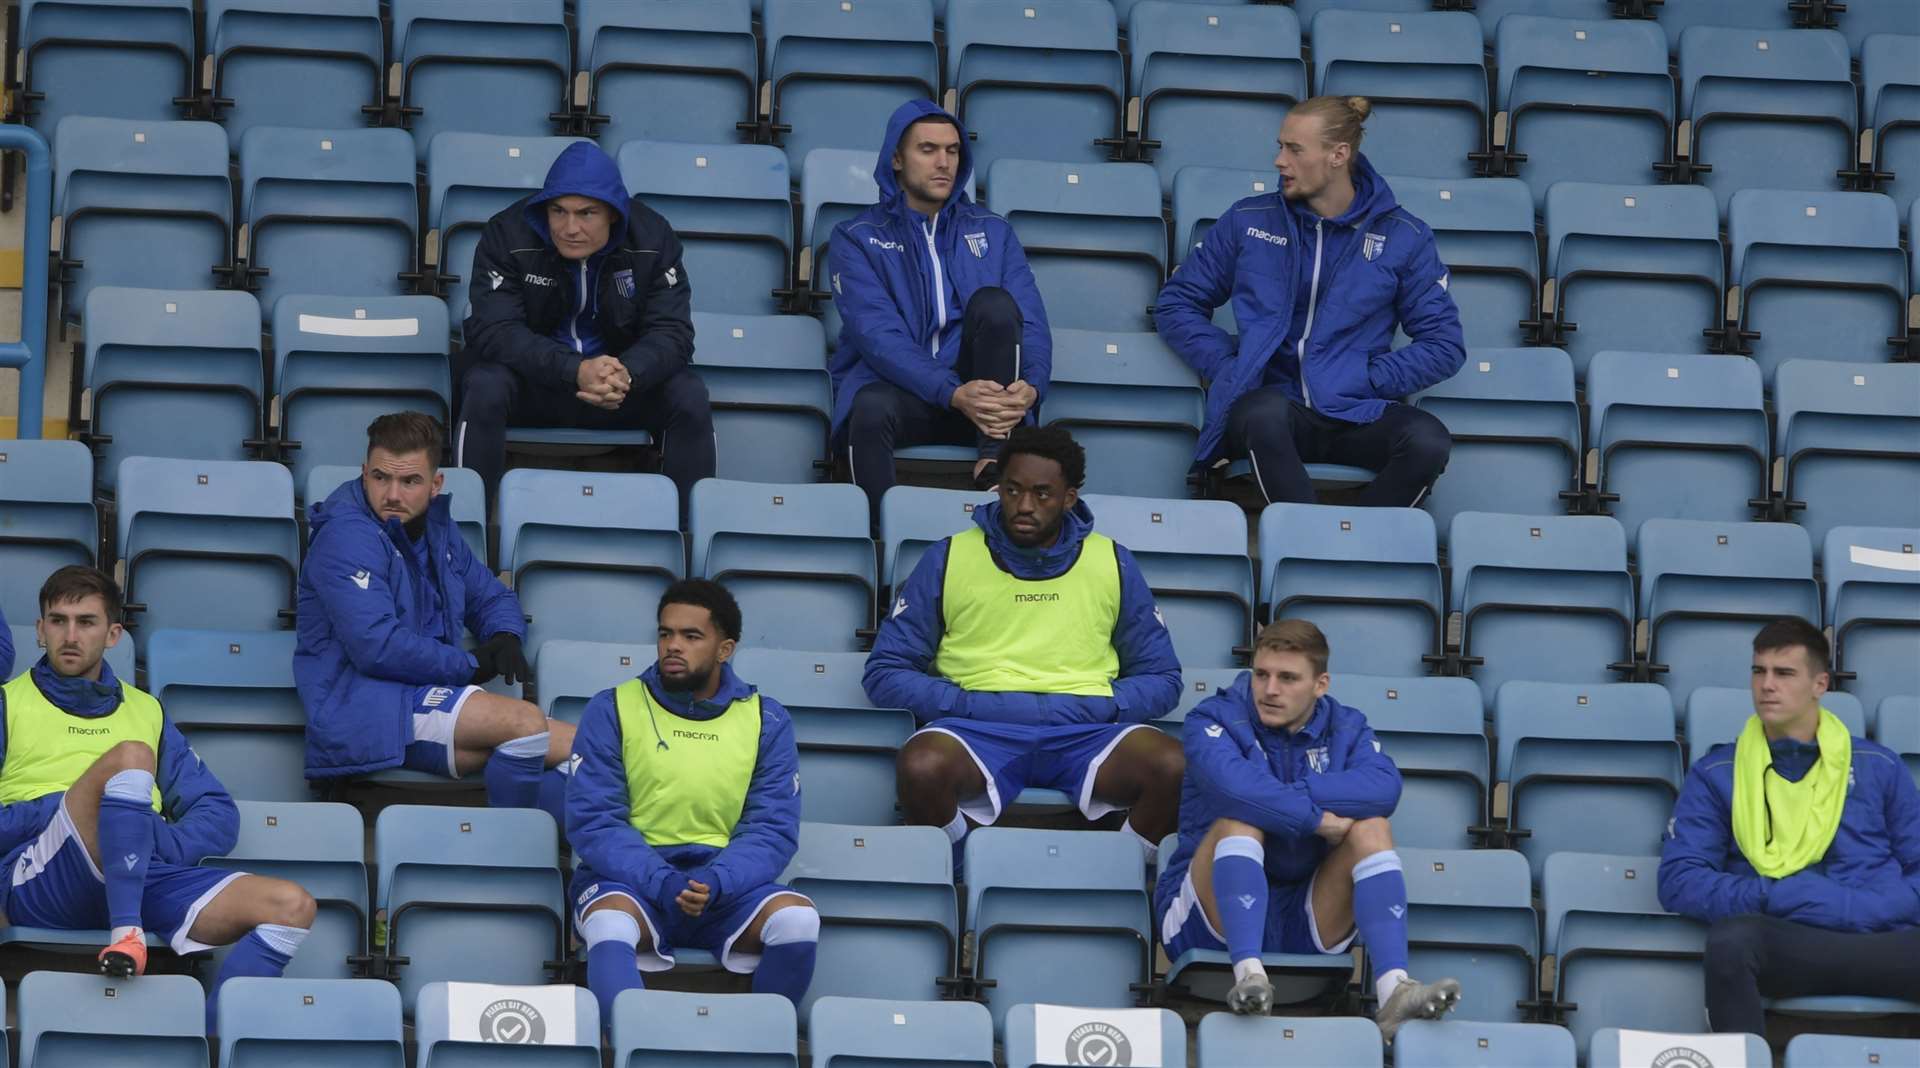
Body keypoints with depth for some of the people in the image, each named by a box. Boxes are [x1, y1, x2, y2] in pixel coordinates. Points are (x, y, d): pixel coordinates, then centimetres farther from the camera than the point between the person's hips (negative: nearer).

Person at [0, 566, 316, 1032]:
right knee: (129, 756, -30)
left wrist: (164, 844, -3)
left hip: (143, 876, 4)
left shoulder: (146, 712, 28)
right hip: (42, 879, -4)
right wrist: (57, 812, -9)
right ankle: (125, 935, -39)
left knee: (291, 906, -18)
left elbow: (219, 815, 18)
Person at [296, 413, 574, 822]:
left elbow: (492, 597, 31)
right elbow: (377, 647, -21)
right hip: (360, 707, -9)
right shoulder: (346, 535, -10)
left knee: (576, 745, -8)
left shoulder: (436, 528, 19)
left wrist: (506, 637, 5)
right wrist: (472, 665, -10)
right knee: (524, 721, -28)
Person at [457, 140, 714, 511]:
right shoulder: (508, 234, -15)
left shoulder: (651, 239, -9)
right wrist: (575, 371, -39)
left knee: (691, 397, -24)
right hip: (532, 379, -2)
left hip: (626, 376, 2)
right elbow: (492, 330, -23)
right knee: (485, 388, -34)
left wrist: (627, 375, -38)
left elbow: (671, 331, -13)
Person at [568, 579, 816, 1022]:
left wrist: (715, 882, -18)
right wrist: (661, 882, -20)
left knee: (797, 919, -28)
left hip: (727, 883, 2)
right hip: (631, 877, -2)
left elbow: (773, 828, 3)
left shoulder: (766, 720, 10)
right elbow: (593, 821, -3)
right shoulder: (612, 710, 4)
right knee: (609, 925, -37)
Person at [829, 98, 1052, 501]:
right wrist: (953, 394, -26)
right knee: (871, 408, -38)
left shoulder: (991, 232, 17)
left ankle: (993, 462, -29)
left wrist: (1030, 385, -20)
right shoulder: (857, 238, 7)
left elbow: (1030, 321, 5)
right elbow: (878, 335, -9)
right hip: (897, 388, -3)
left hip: (980, 389, 3)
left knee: (993, 301, -25)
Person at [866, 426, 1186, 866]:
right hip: (978, 729, -1)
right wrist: (965, 703, -6)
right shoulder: (949, 559, 12)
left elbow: (1161, 679, 19)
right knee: (921, 767, -37)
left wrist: (1103, 705, -2)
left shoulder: (1112, 562, 17)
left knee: (1174, 767, -31)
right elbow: (885, 672, 10)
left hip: (1086, 730, 1)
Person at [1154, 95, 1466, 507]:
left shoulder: (1403, 237, 9)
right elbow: (1176, 304, 17)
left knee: (1428, 441, -34)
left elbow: (1445, 345, 9)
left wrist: (1365, 380, -5)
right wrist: (1227, 365, -1)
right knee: (1264, 413, -40)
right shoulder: (1248, 221, 12)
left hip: (1355, 412, 0)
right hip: (1271, 399, 0)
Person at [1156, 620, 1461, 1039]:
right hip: (1215, 918, -3)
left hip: (1306, 925, 3)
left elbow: (1384, 787, -16)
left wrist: (1288, 794, -22)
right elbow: (1233, 784, -27)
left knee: (1371, 827, -16)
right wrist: (1315, 818, -22)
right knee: (1242, 815, -26)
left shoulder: (1345, 728, 8)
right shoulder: (1214, 720, -2)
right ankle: (1248, 973, -45)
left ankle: (1393, 990, -35)